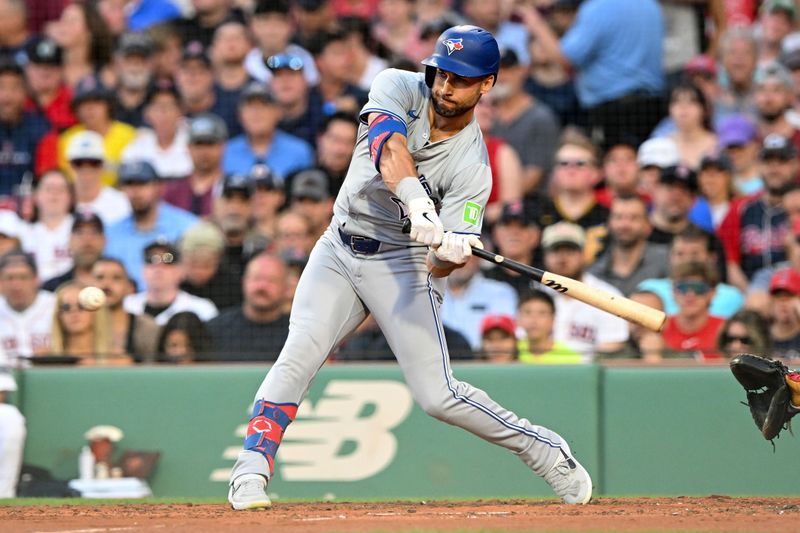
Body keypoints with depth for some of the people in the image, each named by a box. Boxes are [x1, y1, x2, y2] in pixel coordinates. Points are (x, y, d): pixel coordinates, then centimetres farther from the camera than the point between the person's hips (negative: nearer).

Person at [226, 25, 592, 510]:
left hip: (403, 264, -2)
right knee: (302, 351, -21)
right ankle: (250, 473, -19)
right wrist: (417, 204, -50)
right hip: (339, 251, 2)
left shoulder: (472, 166, -15)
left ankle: (544, 451, 13)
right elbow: (390, 148, -33)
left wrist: (452, 253, -44)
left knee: (438, 396, -8)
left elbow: (440, 267, -20)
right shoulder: (399, 88, -10)